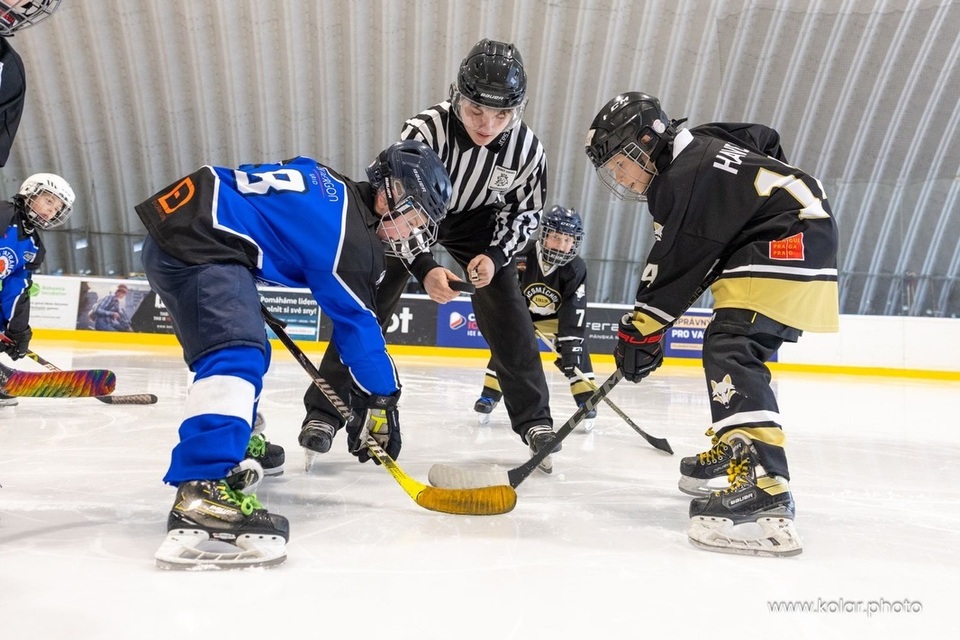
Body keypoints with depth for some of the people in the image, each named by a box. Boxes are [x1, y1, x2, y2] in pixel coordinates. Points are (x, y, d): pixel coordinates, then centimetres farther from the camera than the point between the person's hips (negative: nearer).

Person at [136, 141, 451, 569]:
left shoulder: (329, 187, 15)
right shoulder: (348, 233, -12)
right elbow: (357, 324, -10)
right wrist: (381, 400, -1)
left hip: (173, 229, 11)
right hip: (196, 242, -11)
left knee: (243, 351, 23)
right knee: (238, 355, -27)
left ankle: (229, 453, 40)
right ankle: (201, 493, -43)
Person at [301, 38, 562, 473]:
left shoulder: (526, 149, -24)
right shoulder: (425, 130, -34)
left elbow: (526, 213, -7)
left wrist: (495, 255, -24)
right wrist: (424, 269, -43)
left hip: (478, 223, 2)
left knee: (509, 323, -7)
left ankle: (535, 421, 9)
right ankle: (324, 413, 3)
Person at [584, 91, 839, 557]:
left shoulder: (684, 176, -17)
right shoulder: (697, 146, 12)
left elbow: (672, 266, -16)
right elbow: (763, 140, 26)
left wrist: (640, 331, -8)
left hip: (790, 239, -11)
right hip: (795, 239, 11)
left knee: (731, 349, -24)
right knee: (741, 350, 17)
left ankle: (763, 487, -36)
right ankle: (734, 452, 31)